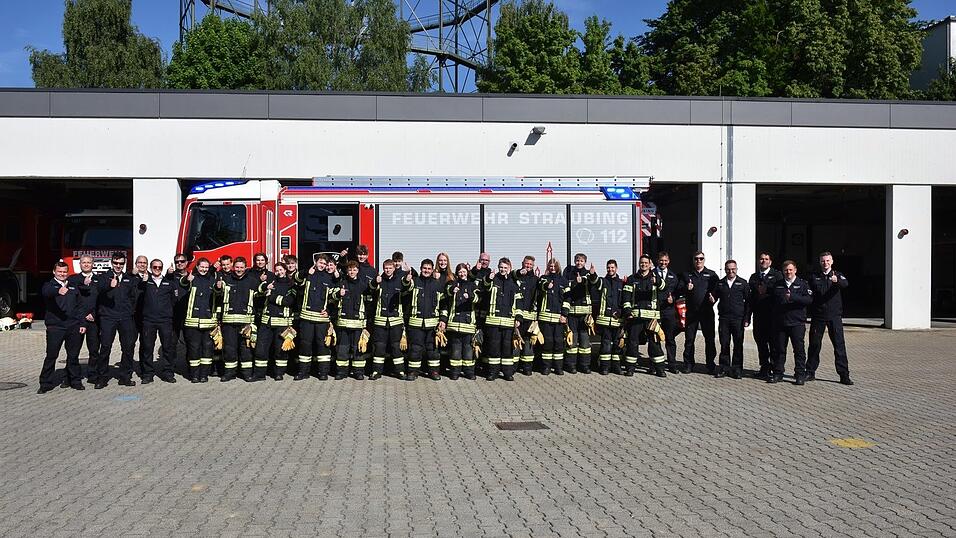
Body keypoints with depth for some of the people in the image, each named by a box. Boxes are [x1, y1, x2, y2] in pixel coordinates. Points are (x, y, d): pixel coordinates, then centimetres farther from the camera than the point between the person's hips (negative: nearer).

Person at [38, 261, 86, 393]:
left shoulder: (73, 287, 17)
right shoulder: (49, 285, 4)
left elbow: (79, 307, 17)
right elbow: (47, 292, -22)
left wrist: (82, 323, 7)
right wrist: (58, 291, -45)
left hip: (73, 326, 4)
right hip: (55, 326, -4)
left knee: (73, 355, 9)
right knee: (51, 355, -3)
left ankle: (75, 380, 19)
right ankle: (46, 383, 5)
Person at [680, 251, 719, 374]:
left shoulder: (711, 275, 9)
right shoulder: (687, 275, 13)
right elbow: (680, 289, 9)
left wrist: (714, 297, -15)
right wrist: (686, 288, -13)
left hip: (707, 311, -1)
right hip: (691, 312, 1)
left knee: (709, 338, 1)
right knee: (689, 339, 4)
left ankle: (711, 365, 9)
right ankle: (688, 365, 12)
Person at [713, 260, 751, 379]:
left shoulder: (743, 283, 5)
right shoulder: (720, 283, 11)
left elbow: (748, 302, 4)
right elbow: (715, 297, 17)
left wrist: (747, 319, -3)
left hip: (738, 319, -2)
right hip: (724, 319, 2)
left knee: (738, 345, 3)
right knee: (724, 344, 4)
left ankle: (736, 368, 11)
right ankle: (724, 367, 12)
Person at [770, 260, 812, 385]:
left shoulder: (802, 284, 5)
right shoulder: (777, 285, 14)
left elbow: (809, 299, -8)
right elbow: (773, 301, 16)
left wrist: (792, 297, -16)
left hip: (797, 323, -2)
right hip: (780, 322, 3)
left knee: (799, 349, -1)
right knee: (780, 349, 6)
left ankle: (800, 375, 6)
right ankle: (777, 374, 12)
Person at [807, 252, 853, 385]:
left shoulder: (838, 275, 5)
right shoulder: (814, 277, 10)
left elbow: (845, 284, -17)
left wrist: (837, 281, -39)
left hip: (834, 315, -1)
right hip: (817, 315, 1)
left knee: (839, 344, -4)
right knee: (814, 344, 6)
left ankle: (844, 375, -1)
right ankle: (810, 372, 16)